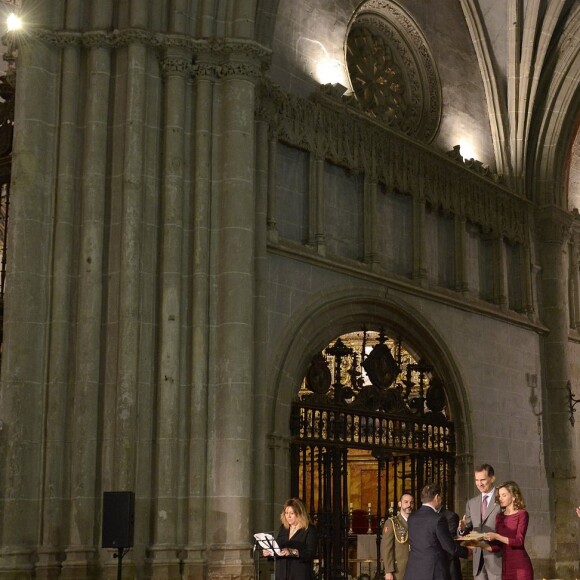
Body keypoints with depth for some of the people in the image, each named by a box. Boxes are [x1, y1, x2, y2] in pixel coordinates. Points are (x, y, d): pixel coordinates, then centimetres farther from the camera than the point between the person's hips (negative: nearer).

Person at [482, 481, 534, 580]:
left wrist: (496, 536, -21)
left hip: (520, 565, -5)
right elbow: (497, 546, 9)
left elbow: (519, 541, -14)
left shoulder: (522, 514, -3)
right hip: (505, 565, 5)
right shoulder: (499, 516, 12)